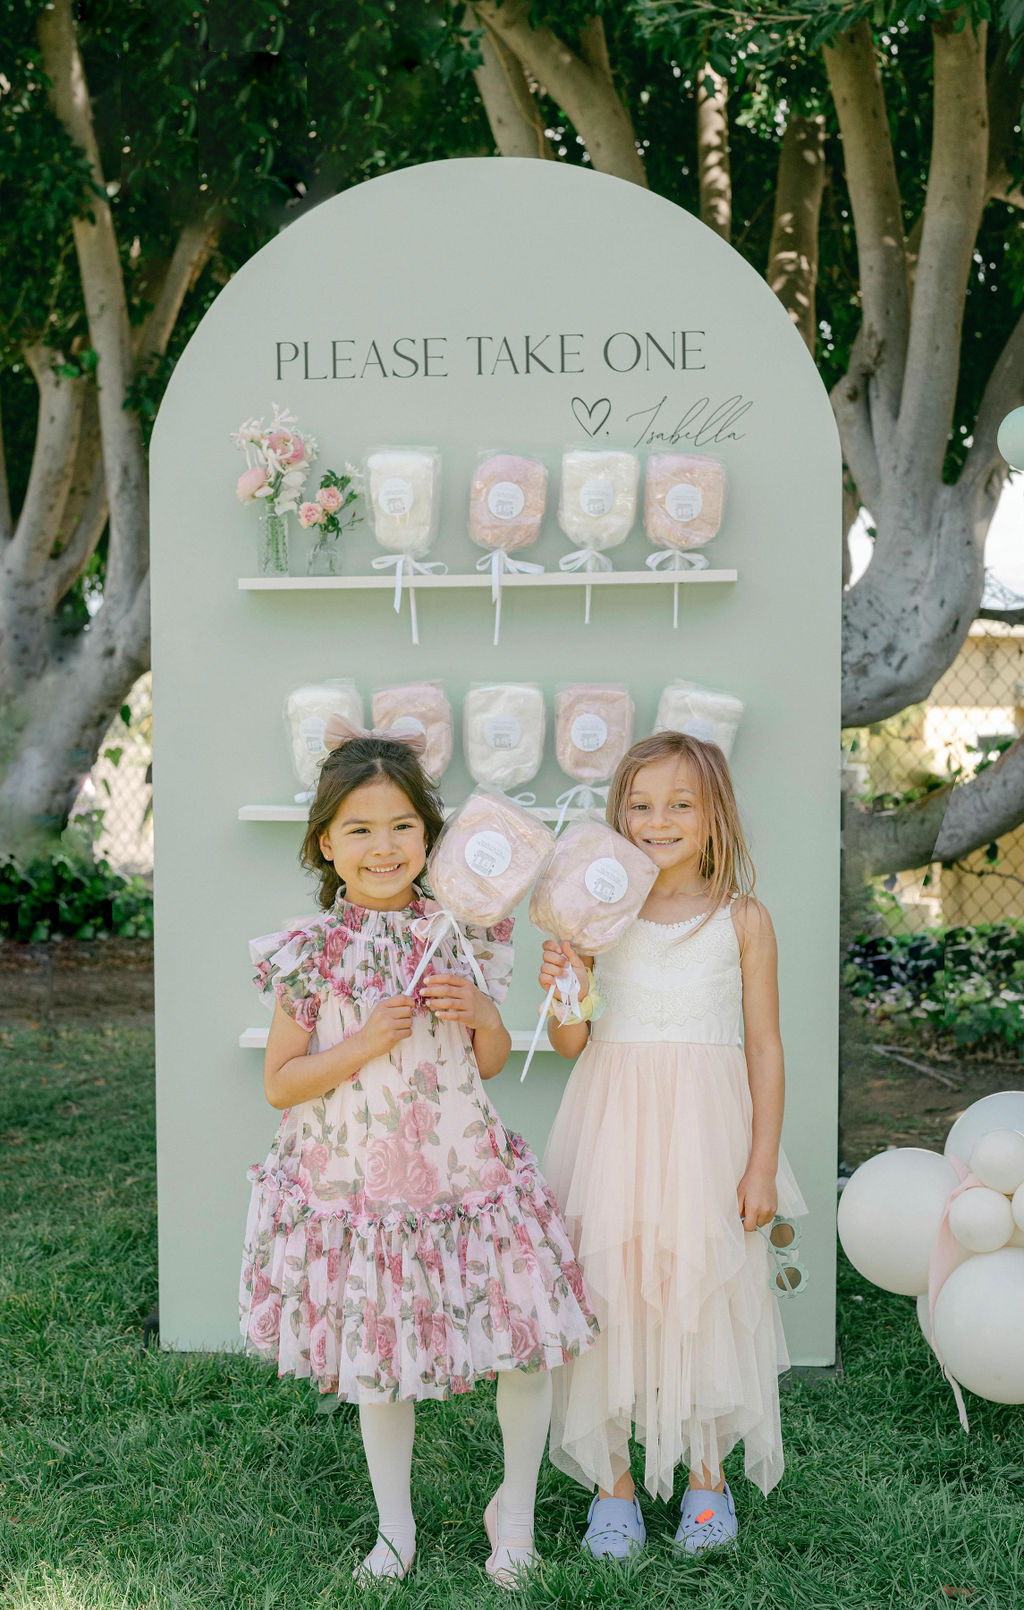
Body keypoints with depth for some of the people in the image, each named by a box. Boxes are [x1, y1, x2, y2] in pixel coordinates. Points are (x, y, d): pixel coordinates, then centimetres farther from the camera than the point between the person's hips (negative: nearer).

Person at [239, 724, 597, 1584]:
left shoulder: (459, 933, 0)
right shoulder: (311, 953, -8)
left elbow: (492, 1063, 9)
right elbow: (279, 1084, -5)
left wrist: (479, 1013, -12)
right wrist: (365, 1043, -18)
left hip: (465, 1171, 2)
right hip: (359, 1181, -1)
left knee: (527, 1351, 3)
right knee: (380, 1370, 13)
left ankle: (516, 1505, 29)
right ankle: (395, 1528, 36)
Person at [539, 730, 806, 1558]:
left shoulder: (742, 919, -3)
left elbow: (765, 1046, 0)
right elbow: (570, 1043, 4)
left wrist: (763, 1164, -3)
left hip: (706, 1128, -1)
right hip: (615, 1124, 1)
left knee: (707, 1293, 8)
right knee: (610, 1292, 6)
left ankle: (707, 1473, 29)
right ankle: (614, 1478, 23)